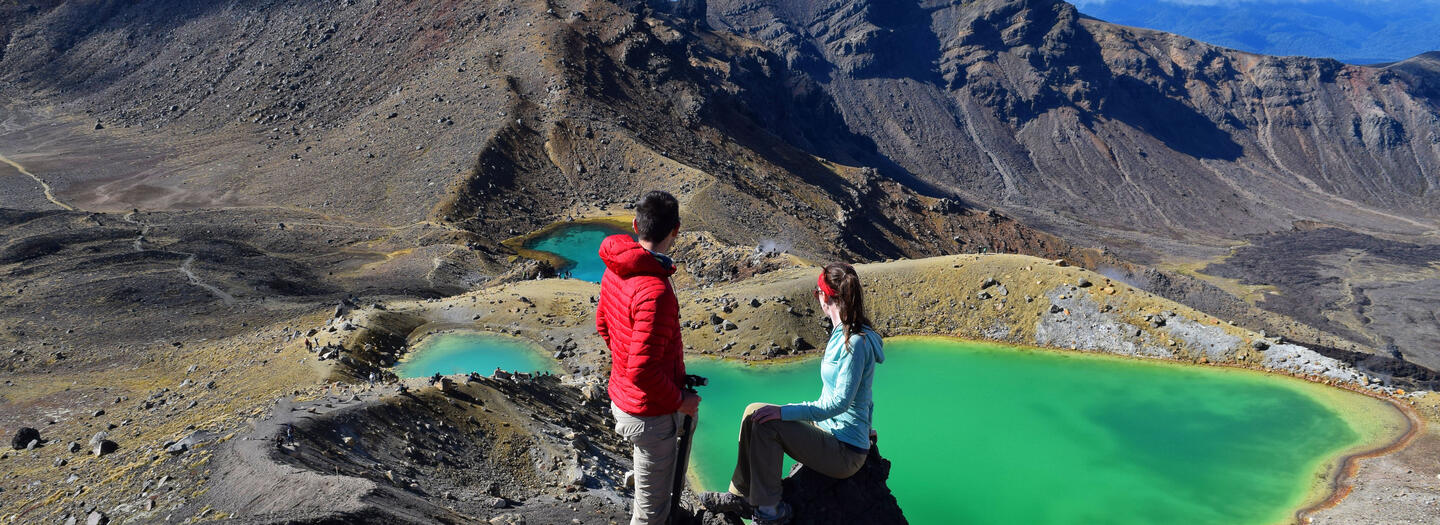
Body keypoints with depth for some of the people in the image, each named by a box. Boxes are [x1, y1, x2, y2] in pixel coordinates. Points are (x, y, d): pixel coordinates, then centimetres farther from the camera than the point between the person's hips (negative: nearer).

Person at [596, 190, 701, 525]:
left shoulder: (614, 270, -3)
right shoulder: (655, 291, -32)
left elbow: (603, 325, 13)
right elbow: (642, 371, -32)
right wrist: (681, 401, -17)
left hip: (621, 398, 9)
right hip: (650, 415, -9)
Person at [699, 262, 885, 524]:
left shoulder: (856, 343, -22)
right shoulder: (843, 333, 8)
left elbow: (840, 402, -26)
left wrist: (784, 411, -25)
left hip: (846, 453, -10)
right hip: (829, 429, 10)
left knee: (767, 424, -21)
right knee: (754, 412, 2)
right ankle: (741, 496, 9)